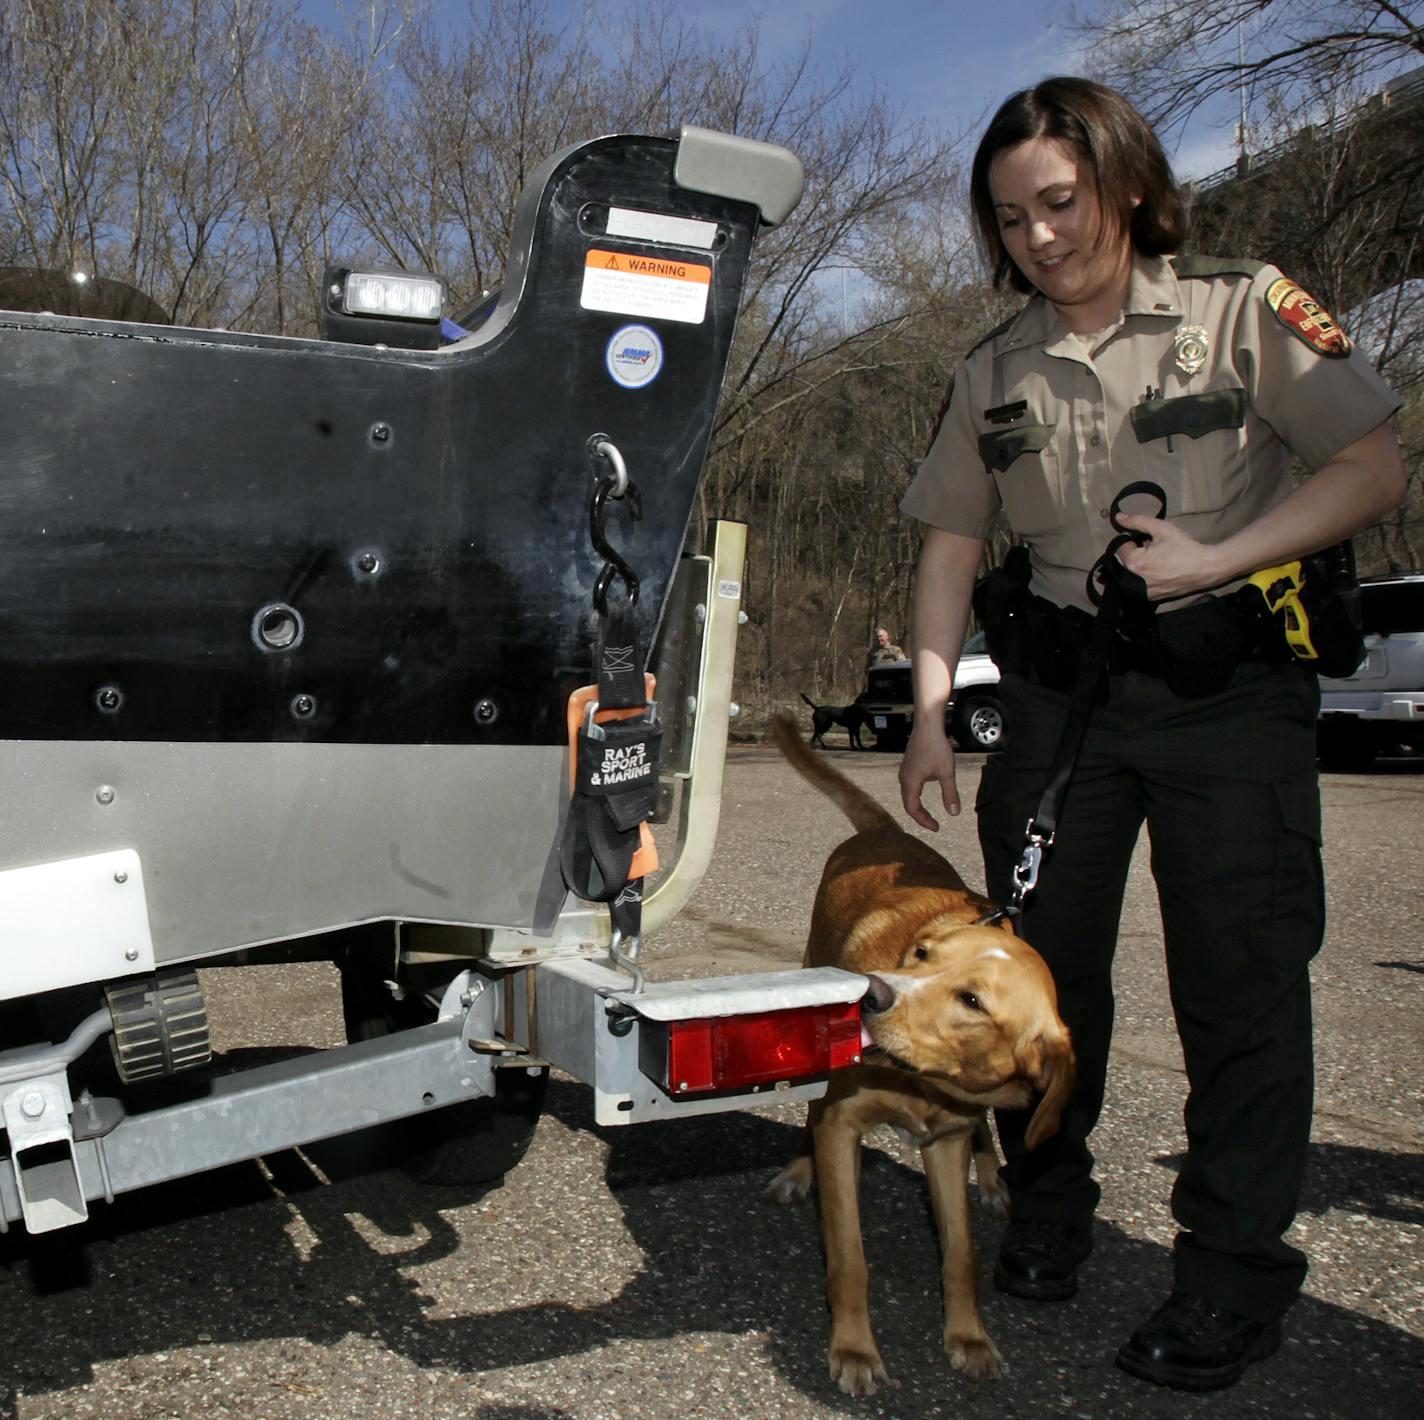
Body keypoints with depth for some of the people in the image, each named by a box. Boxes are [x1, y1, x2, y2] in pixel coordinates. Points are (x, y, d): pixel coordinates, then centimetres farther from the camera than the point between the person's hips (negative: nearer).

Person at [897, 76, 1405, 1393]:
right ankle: (1047, 1210, 26)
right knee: (1041, 954, 7)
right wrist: (931, 711, 1)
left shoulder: (1242, 310, -3)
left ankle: (1234, 1269, 9)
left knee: (1240, 972, -3)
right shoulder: (996, 373, 8)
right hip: (1062, 681, 4)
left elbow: (1377, 470, -6)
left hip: (1230, 681, -3)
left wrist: (1212, 558, -16)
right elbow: (951, 545, 10)